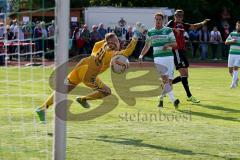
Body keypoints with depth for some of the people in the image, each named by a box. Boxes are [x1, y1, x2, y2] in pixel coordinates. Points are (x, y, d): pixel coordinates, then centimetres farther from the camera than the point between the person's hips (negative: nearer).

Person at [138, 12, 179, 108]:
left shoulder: (168, 30, 5)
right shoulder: (150, 32, 10)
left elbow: (175, 43, 1)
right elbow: (147, 46, 22)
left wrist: (168, 44, -19)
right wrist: (141, 55, 12)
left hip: (169, 58, 1)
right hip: (158, 59, -1)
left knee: (169, 81, -1)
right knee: (165, 79, -19)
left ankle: (161, 99, 19)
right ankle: (173, 100, -25)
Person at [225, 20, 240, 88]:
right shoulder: (232, 33, 8)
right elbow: (226, 42, 8)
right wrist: (231, 41, -11)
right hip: (231, 54, 3)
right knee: (230, 70, 6)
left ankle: (233, 83, -8)